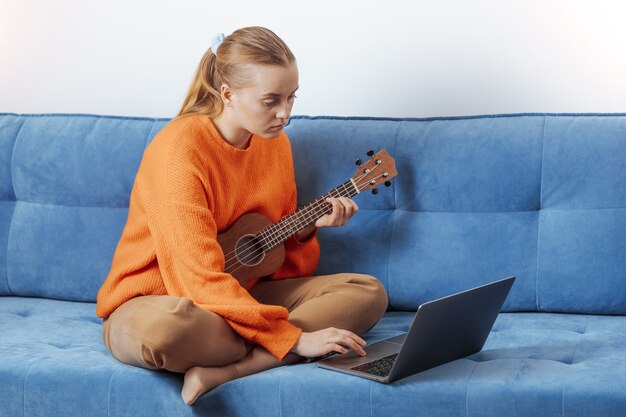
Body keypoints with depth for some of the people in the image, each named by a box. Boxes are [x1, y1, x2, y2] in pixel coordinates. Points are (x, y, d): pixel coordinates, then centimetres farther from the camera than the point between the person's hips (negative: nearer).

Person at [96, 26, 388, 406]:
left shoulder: (275, 142, 2)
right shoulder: (180, 149, -22)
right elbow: (201, 277, -29)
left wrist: (308, 225, -9)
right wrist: (293, 338, -31)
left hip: (241, 294, 8)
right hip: (154, 299, -8)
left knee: (369, 292, -10)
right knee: (163, 328, -44)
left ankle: (226, 370, -25)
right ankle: (269, 356, -18)